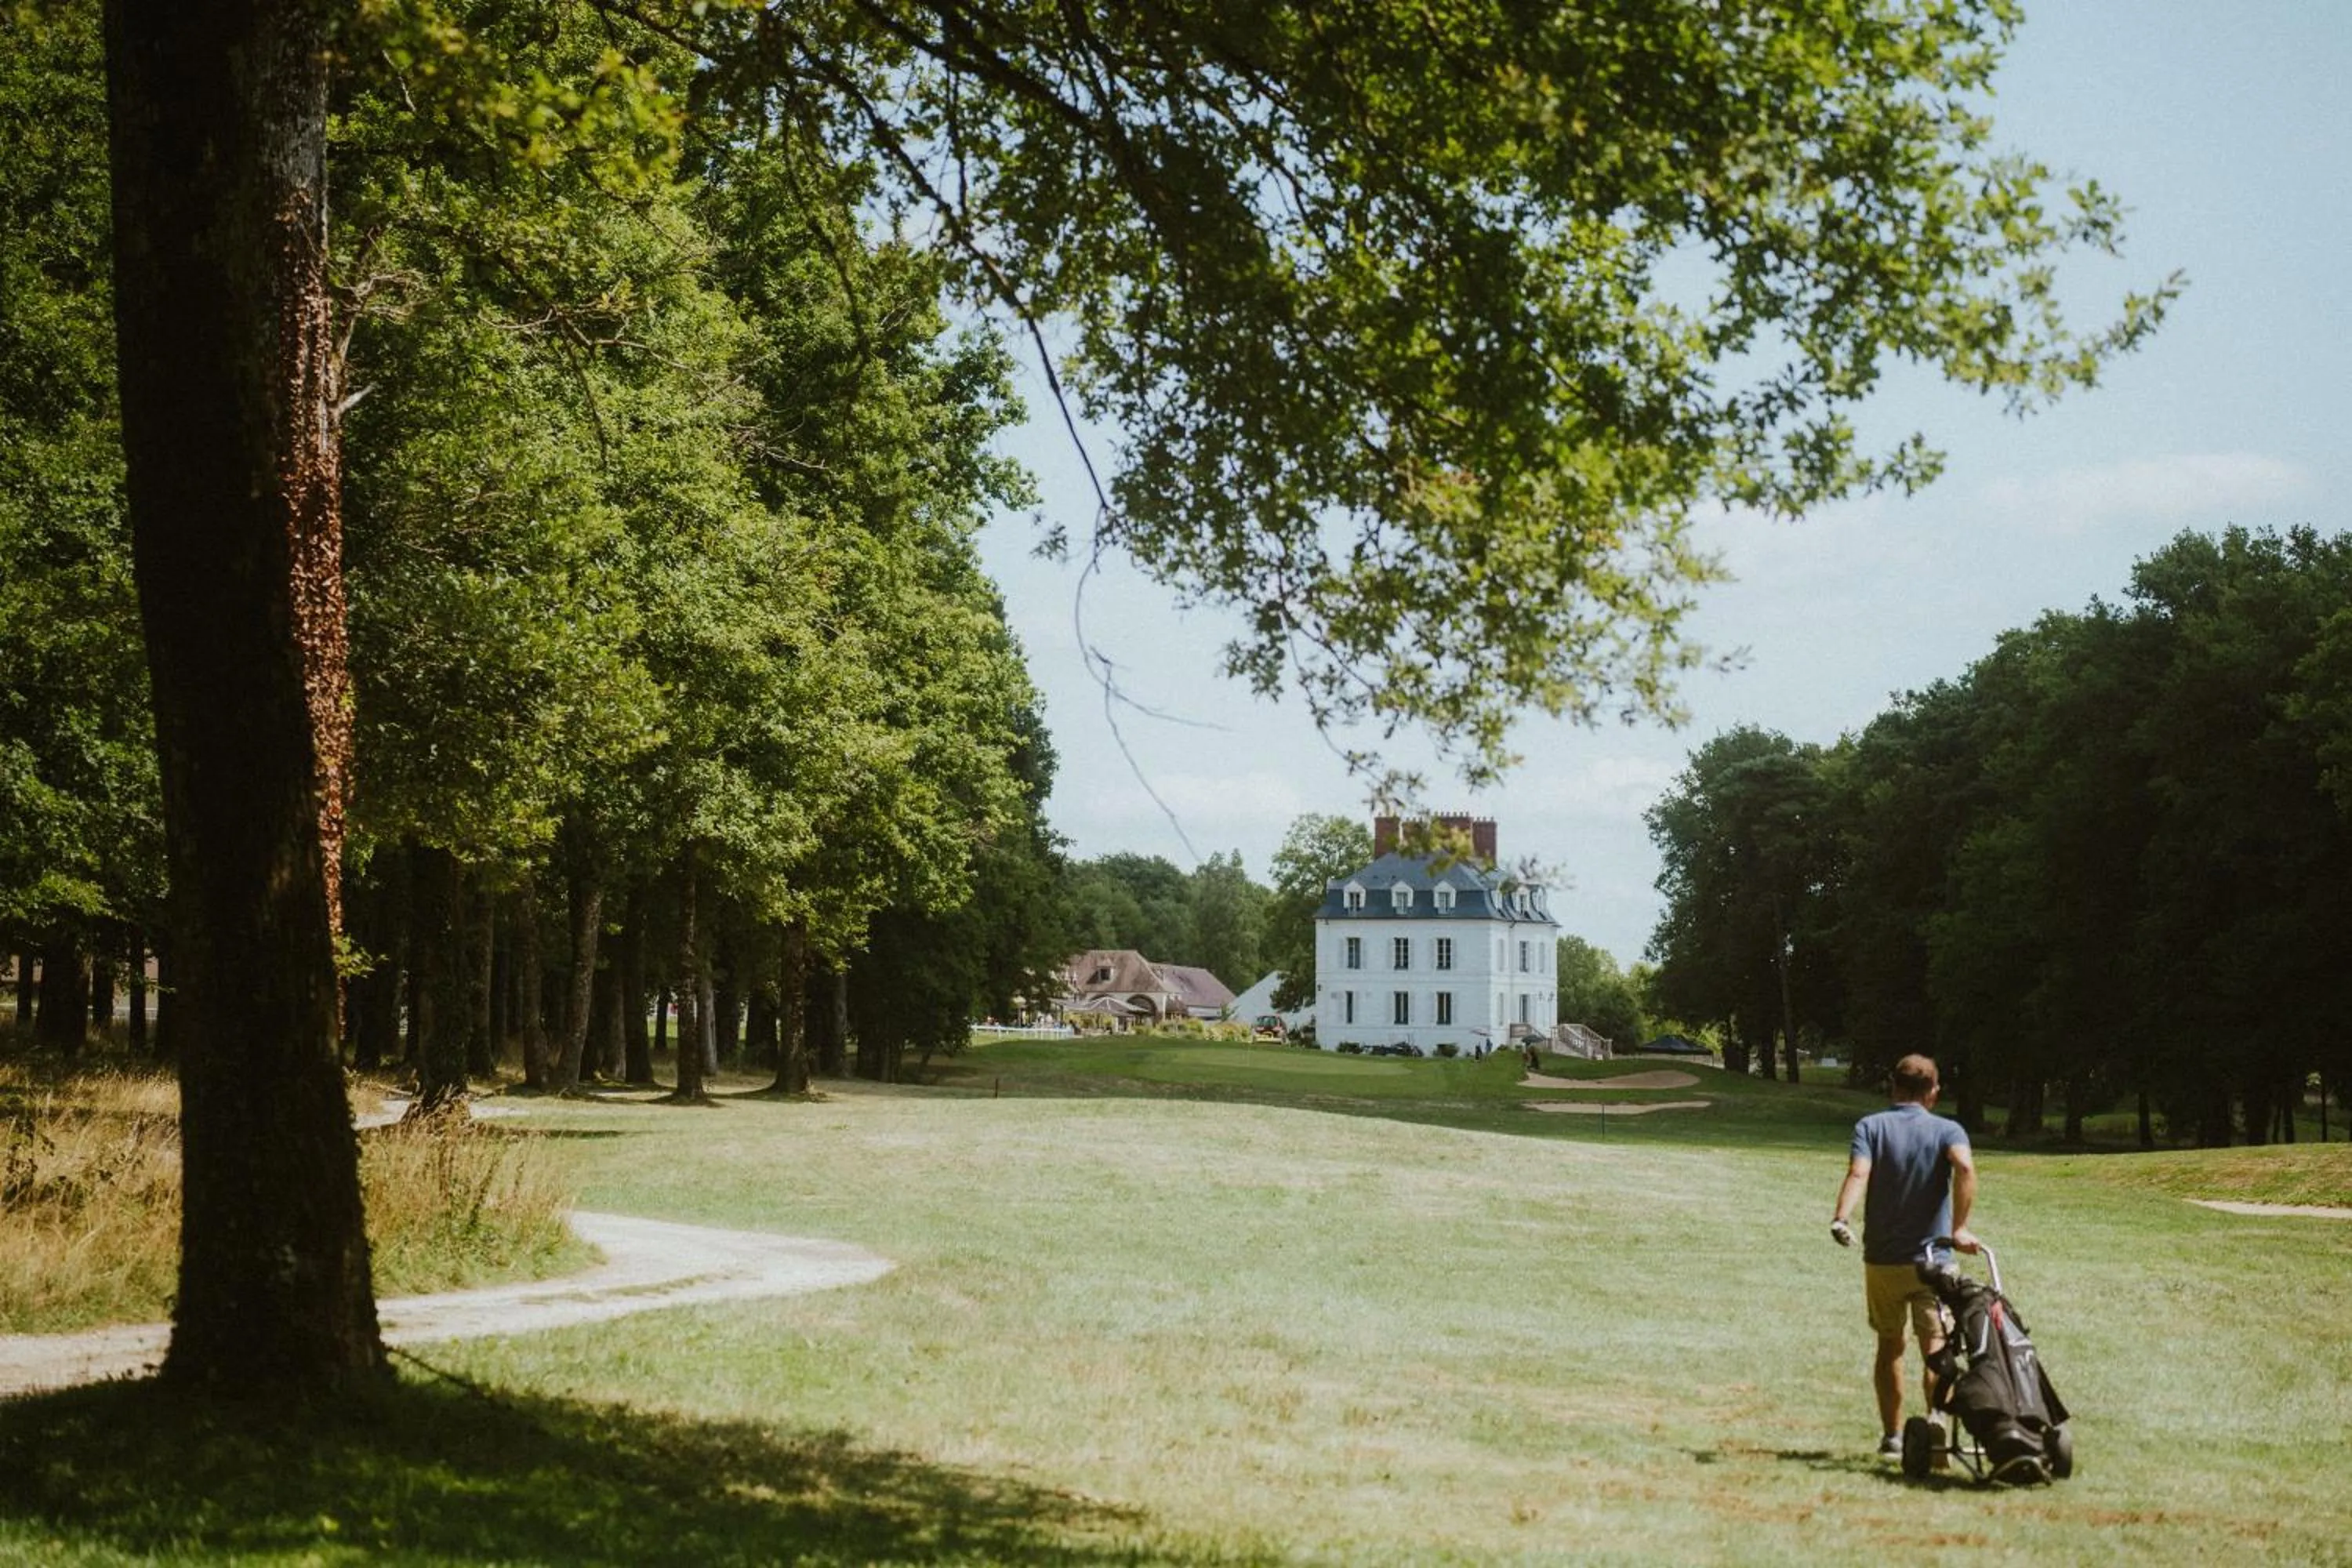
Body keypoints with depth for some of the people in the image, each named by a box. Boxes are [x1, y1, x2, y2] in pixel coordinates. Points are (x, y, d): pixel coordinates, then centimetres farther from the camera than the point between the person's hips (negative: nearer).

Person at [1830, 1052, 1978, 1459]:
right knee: (1935, 1348, 0)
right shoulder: (1948, 1131, 0)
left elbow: (1858, 1172, -19)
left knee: (1890, 1346, 14)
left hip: (1882, 1259, 1)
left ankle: (1892, 1437, 17)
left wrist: (1841, 1217, -32)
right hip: (1932, 1258, -1)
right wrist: (1959, 1227, -22)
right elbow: (1965, 1167, -22)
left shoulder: (1870, 1127, 0)